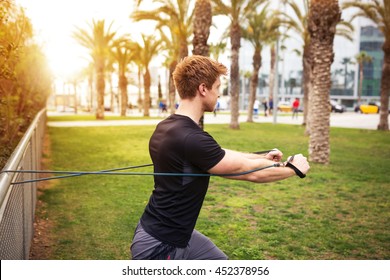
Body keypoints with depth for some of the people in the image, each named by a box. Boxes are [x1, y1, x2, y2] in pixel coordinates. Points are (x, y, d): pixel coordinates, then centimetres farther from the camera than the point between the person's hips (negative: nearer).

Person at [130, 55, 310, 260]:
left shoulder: (168, 127, 2)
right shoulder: (191, 138, -28)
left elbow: (222, 156, 16)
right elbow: (250, 172, -16)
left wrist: (263, 157, 24)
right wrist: (294, 168, 0)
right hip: (158, 246, -10)